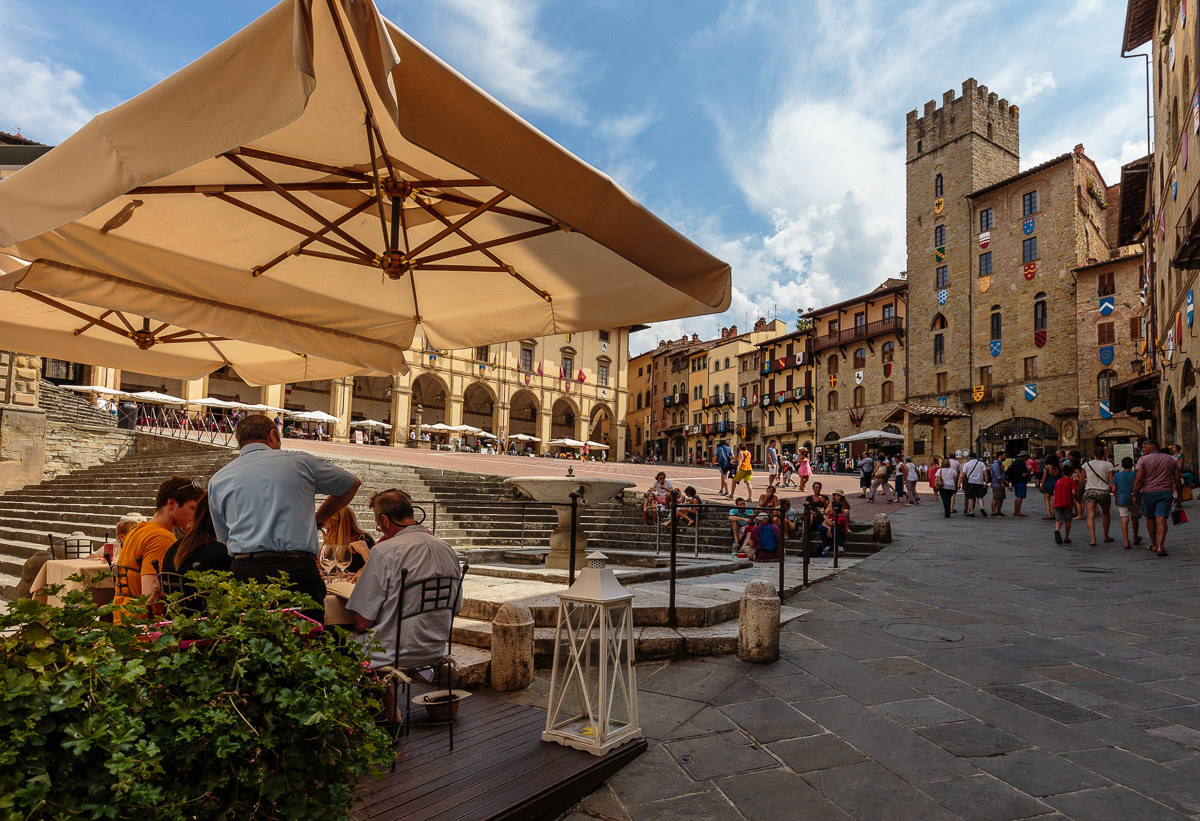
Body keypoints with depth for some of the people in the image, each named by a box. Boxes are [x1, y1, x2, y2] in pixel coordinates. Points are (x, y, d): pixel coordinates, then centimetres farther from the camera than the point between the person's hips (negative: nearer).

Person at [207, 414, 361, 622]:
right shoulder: (299, 461, 9)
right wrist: (318, 519, 34)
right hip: (298, 571, -2)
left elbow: (225, 539, 23)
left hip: (244, 573, 3)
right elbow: (352, 483, 23)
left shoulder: (217, 481, 15)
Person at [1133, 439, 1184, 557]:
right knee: (1161, 518, -5)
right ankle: (1160, 547, -16)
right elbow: (1177, 479, 8)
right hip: (1165, 493, 2)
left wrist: (1135, 495, -6)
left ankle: (1154, 545, 22)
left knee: (1150, 518, 12)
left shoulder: (1143, 460, -4)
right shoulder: (1171, 459, 9)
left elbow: (1139, 479, -11)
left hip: (1148, 493, -2)